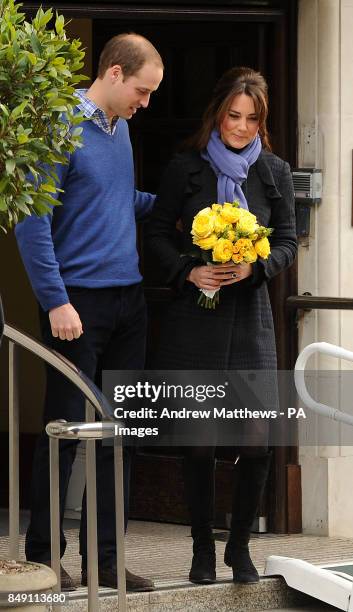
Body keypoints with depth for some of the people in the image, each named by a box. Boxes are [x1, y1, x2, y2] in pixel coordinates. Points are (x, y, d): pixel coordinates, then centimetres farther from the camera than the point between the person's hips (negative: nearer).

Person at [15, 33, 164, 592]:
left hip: (128, 300, 8)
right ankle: (43, 555, 8)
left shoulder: (119, 127, 13)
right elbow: (33, 221, -14)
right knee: (65, 429, -2)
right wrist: (56, 301, -17)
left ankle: (103, 556, 16)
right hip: (79, 302, -8)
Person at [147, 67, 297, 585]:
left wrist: (254, 266, -11)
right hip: (195, 316, -1)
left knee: (258, 440, -5)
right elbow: (159, 232, 5)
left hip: (250, 315, 1)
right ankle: (203, 547, 15)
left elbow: (288, 240, 8)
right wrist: (189, 271, -12)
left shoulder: (275, 172, 7)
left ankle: (240, 544, 13)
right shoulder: (186, 168, 2)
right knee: (199, 440, 2)